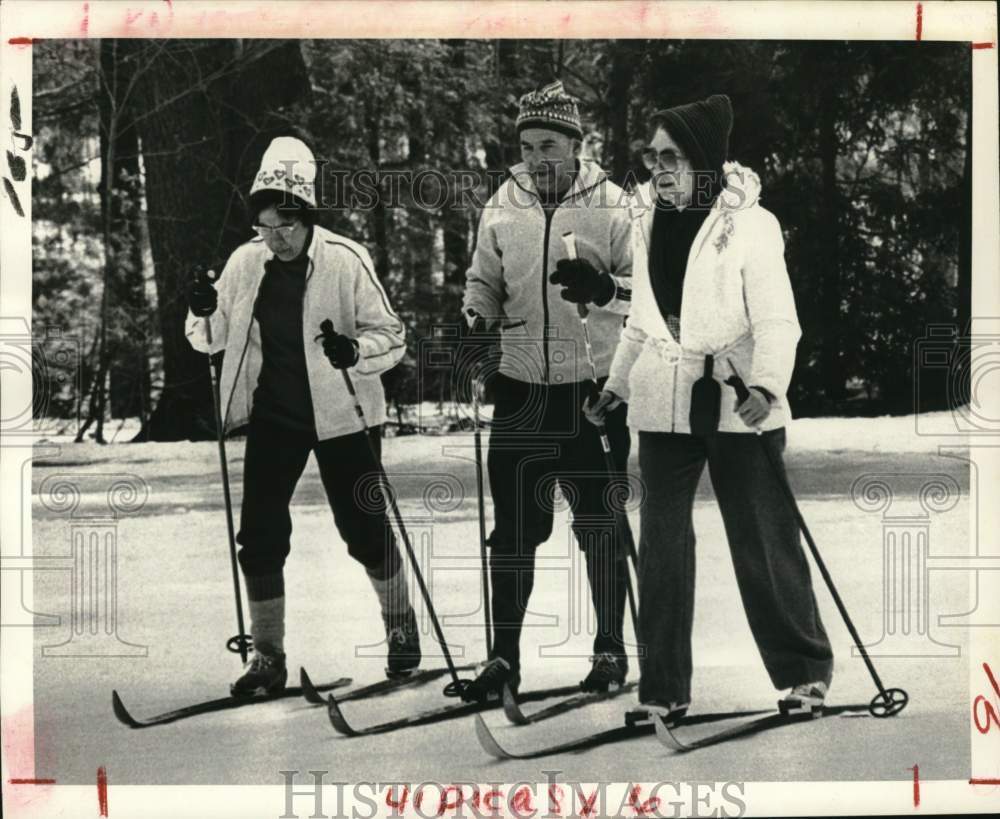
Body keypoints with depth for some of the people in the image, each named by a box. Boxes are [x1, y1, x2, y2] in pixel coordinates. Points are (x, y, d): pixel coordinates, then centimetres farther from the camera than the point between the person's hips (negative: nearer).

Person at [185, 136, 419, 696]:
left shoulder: (346, 260, -15)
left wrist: (355, 350, -32)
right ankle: (269, 655, 11)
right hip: (273, 416, 4)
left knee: (364, 529, 5)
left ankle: (400, 621, 32)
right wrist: (205, 316, -16)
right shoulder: (247, 262, -3)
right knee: (260, 535, -1)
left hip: (341, 415, -3)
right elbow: (213, 339, 6)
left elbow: (392, 336, -12)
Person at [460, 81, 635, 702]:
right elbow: (485, 280, 15)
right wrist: (477, 321, -5)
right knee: (515, 523, 5)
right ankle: (505, 656, 14)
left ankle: (610, 648, 20)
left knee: (598, 522, 6)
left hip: (594, 387, -3)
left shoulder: (611, 204, -4)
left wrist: (605, 287, -25)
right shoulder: (503, 205, 6)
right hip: (521, 386, 3)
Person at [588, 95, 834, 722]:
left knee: (764, 539, 3)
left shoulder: (751, 224, -9)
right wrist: (615, 386, 16)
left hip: (736, 405, -5)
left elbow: (776, 319, -13)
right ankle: (663, 688, 14)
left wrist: (768, 385, -26)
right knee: (662, 543, 6)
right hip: (663, 405, 5)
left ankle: (805, 672, 18)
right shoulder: (647, 223, 8)